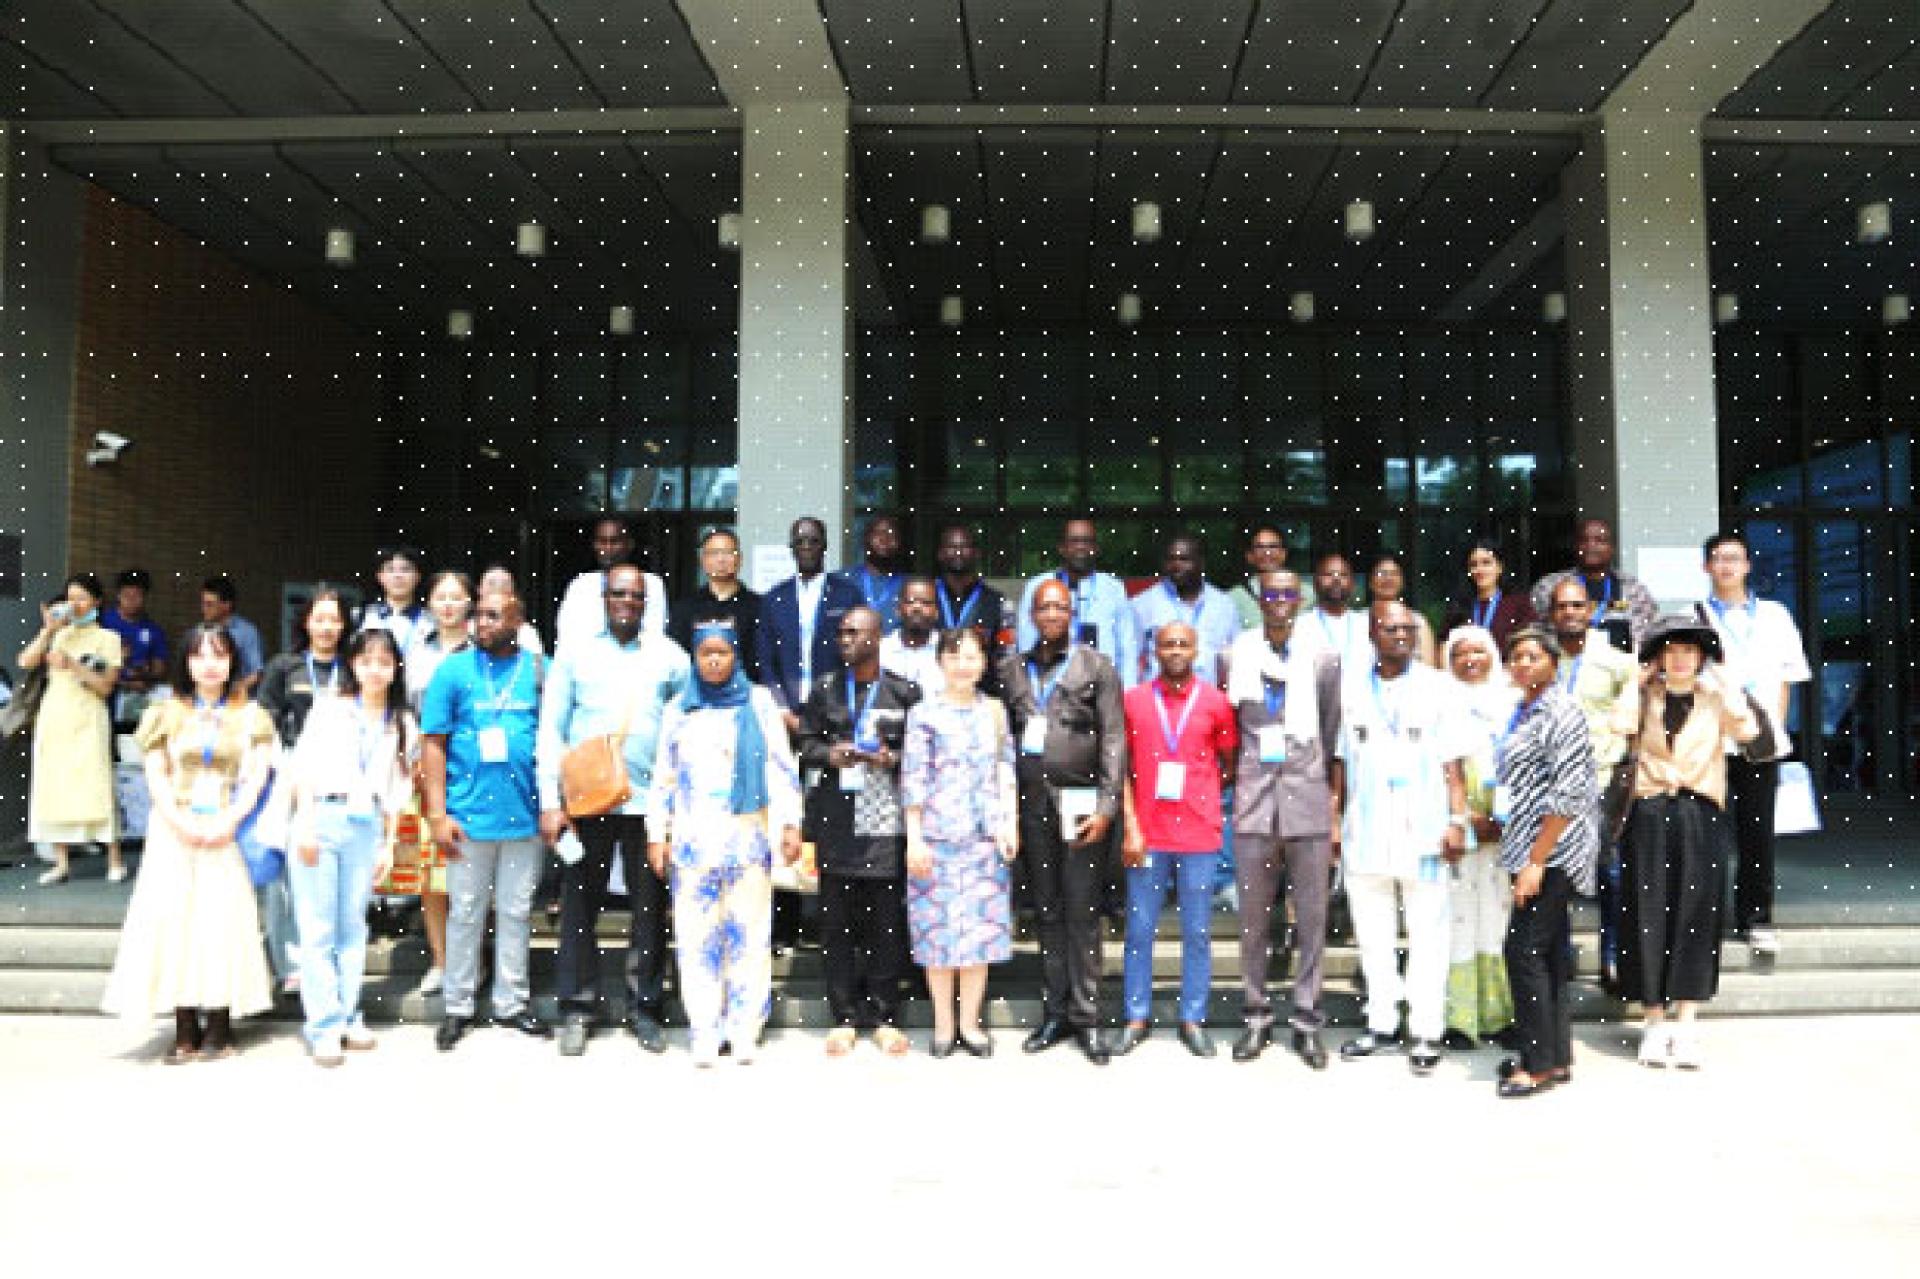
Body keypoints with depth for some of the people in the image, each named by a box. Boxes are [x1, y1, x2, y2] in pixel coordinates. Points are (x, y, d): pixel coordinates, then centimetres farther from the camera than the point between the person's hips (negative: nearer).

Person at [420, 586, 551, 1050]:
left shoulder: (539, 670, 0)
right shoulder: (454, 671, -1)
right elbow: (432, 744, -2)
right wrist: (438, 814, -7)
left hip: (525, 815, 1)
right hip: (471, 815, -1)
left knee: (516, 912, 12)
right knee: (466, 913, 9)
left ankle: (511, 1002, 24)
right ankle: (458, 1006, 22)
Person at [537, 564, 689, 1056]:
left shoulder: (669, 656, 7)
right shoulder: (575, 654, 5)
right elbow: (551, 731, 4)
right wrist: (551, 801, -3)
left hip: (650, 801, 1)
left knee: (650, 909, 6)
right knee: (579, 906, 5)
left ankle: (644, 1007, 19)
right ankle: (577, 1009, 17)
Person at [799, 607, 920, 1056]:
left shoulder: (905, 692, 4)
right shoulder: (824, 690, 11)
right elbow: (805, 744, 11)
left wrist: (891, 758, -13)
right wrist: (829, 754, -8)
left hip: (887, 821, -2)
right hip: (836, 821, 2)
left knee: (887, 922, 2)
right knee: (837, 921, 4)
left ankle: (885, 1016, 14)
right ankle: (844, 1017, 15)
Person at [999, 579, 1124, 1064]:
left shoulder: (1097, 666, 4)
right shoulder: (1010, 669, 12)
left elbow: (1114, 739, -1)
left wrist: (1107, 806, -8)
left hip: (1081, 802, -3)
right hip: (1031, 801, 3)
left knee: (1082, 912, -1)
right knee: (1045, 911, 8)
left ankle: (1086, 1016, 7)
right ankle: (1055, 1011, 16)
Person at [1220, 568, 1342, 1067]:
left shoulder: (1324, 659, 4)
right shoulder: (1237, 655, 6)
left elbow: (1332, 735, 7)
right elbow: (1228, 728, 11)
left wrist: (1334, 807, 6)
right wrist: (1236, 783, 7)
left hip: (1308, 801, 0)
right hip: (1254, 801, 1)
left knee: (1312, 919, 4)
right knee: (1254, 920, 7)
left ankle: (1305, 1020, 15)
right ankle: (1257, 1016, 18)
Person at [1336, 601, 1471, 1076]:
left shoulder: (1438, 688, 2)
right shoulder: (1351, 687, 7)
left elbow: (1452, 764, 0)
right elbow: (1341, 760, 9)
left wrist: (1456, 820, -8)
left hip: (1423, 832, -2)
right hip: (1365, 832, 3)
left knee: (1427, 934, 1)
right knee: (1373, 934, 11)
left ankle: (1426, 1030, 10)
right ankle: (1381, 1023, 23)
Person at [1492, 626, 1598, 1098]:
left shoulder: (1560, 712, -12)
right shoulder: (1523, 712, 15)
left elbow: (1568, 794, -18)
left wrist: (1536, 861, -19)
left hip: (1552, 852, -9)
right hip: (1532, 851, 9)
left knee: (1524, 949, -7)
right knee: (1549, 951, 12)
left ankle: (1539, 1063, 2)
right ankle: (1557, 1057, 20)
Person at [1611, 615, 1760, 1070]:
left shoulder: (1715, 699, 10)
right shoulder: (1645, 697, 8)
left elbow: (1747, 730, -10)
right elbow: (1620, 724, -13)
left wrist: (1723, 685, -3)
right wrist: (1638, 681, -2)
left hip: (1702, 815, 1)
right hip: (1651, 814, 0)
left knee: (1695, 916, 1)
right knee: (1648, 915, 0)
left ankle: (1685, 1023, 8)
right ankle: (1655, 1022, 9)